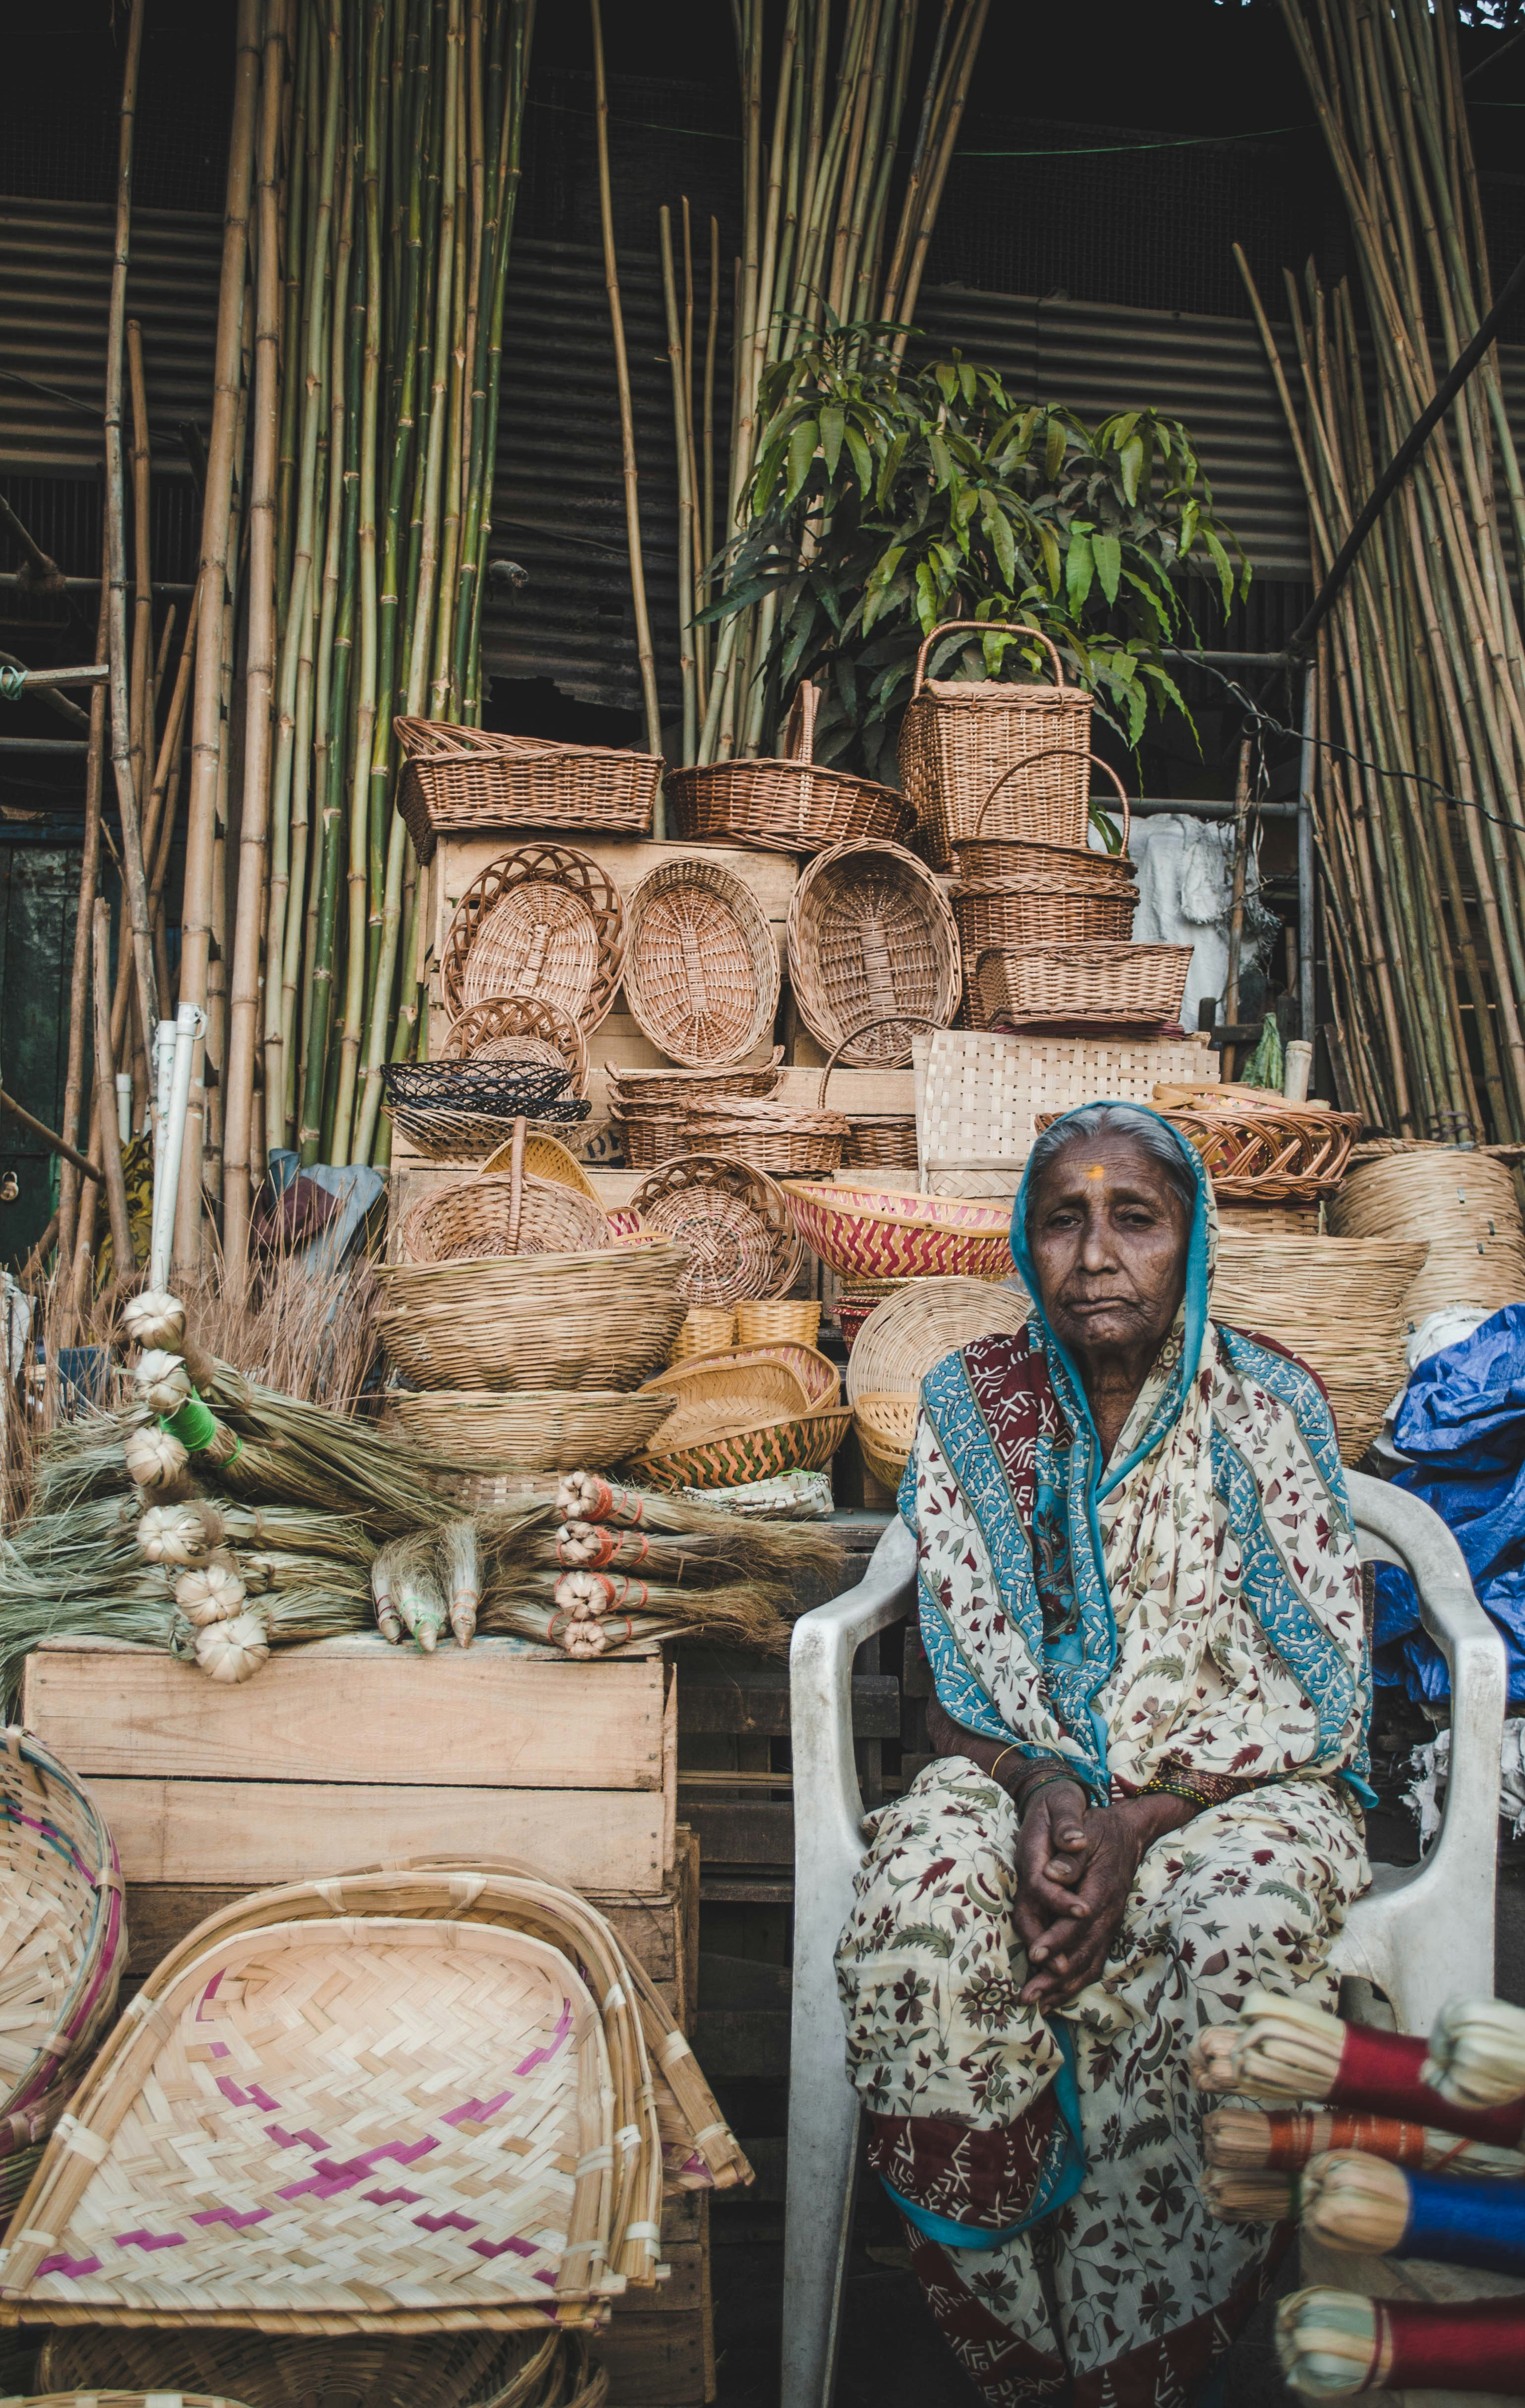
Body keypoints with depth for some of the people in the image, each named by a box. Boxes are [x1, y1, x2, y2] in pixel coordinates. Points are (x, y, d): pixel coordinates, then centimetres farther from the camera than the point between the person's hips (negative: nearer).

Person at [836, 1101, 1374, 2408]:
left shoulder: (1269, 1404, -4)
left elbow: (1311, 1696, -7)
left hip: (1235, 1776, -1)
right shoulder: (972, 1405, 1)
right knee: (920, 1921, -31)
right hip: (1028, 1768, 2)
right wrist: (1041, 1794, -21)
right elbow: (963, 1675, 1)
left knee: (1244, 1937, -35)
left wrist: (1136, 1822, -21)